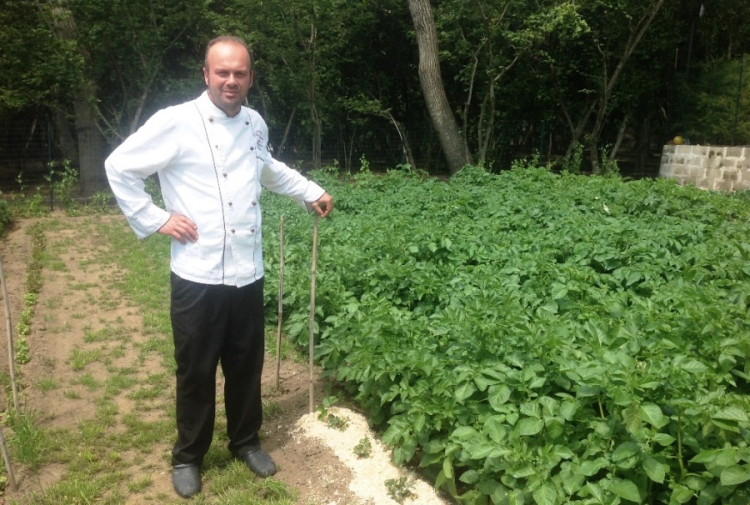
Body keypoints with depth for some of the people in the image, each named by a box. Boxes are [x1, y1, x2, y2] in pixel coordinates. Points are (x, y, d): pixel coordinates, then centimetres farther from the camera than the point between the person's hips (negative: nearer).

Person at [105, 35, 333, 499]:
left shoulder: (256, 124, 8)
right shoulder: (176, 122, -9)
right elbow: (119, 167, -2)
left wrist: (311, 191, 26)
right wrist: (155, 220, -7)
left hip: (248, 272, 5)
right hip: (198, 275, -4)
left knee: (247, 364, 16)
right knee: (196, 370, 10)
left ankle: (246, 441, 38)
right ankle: (188, 456, 32)